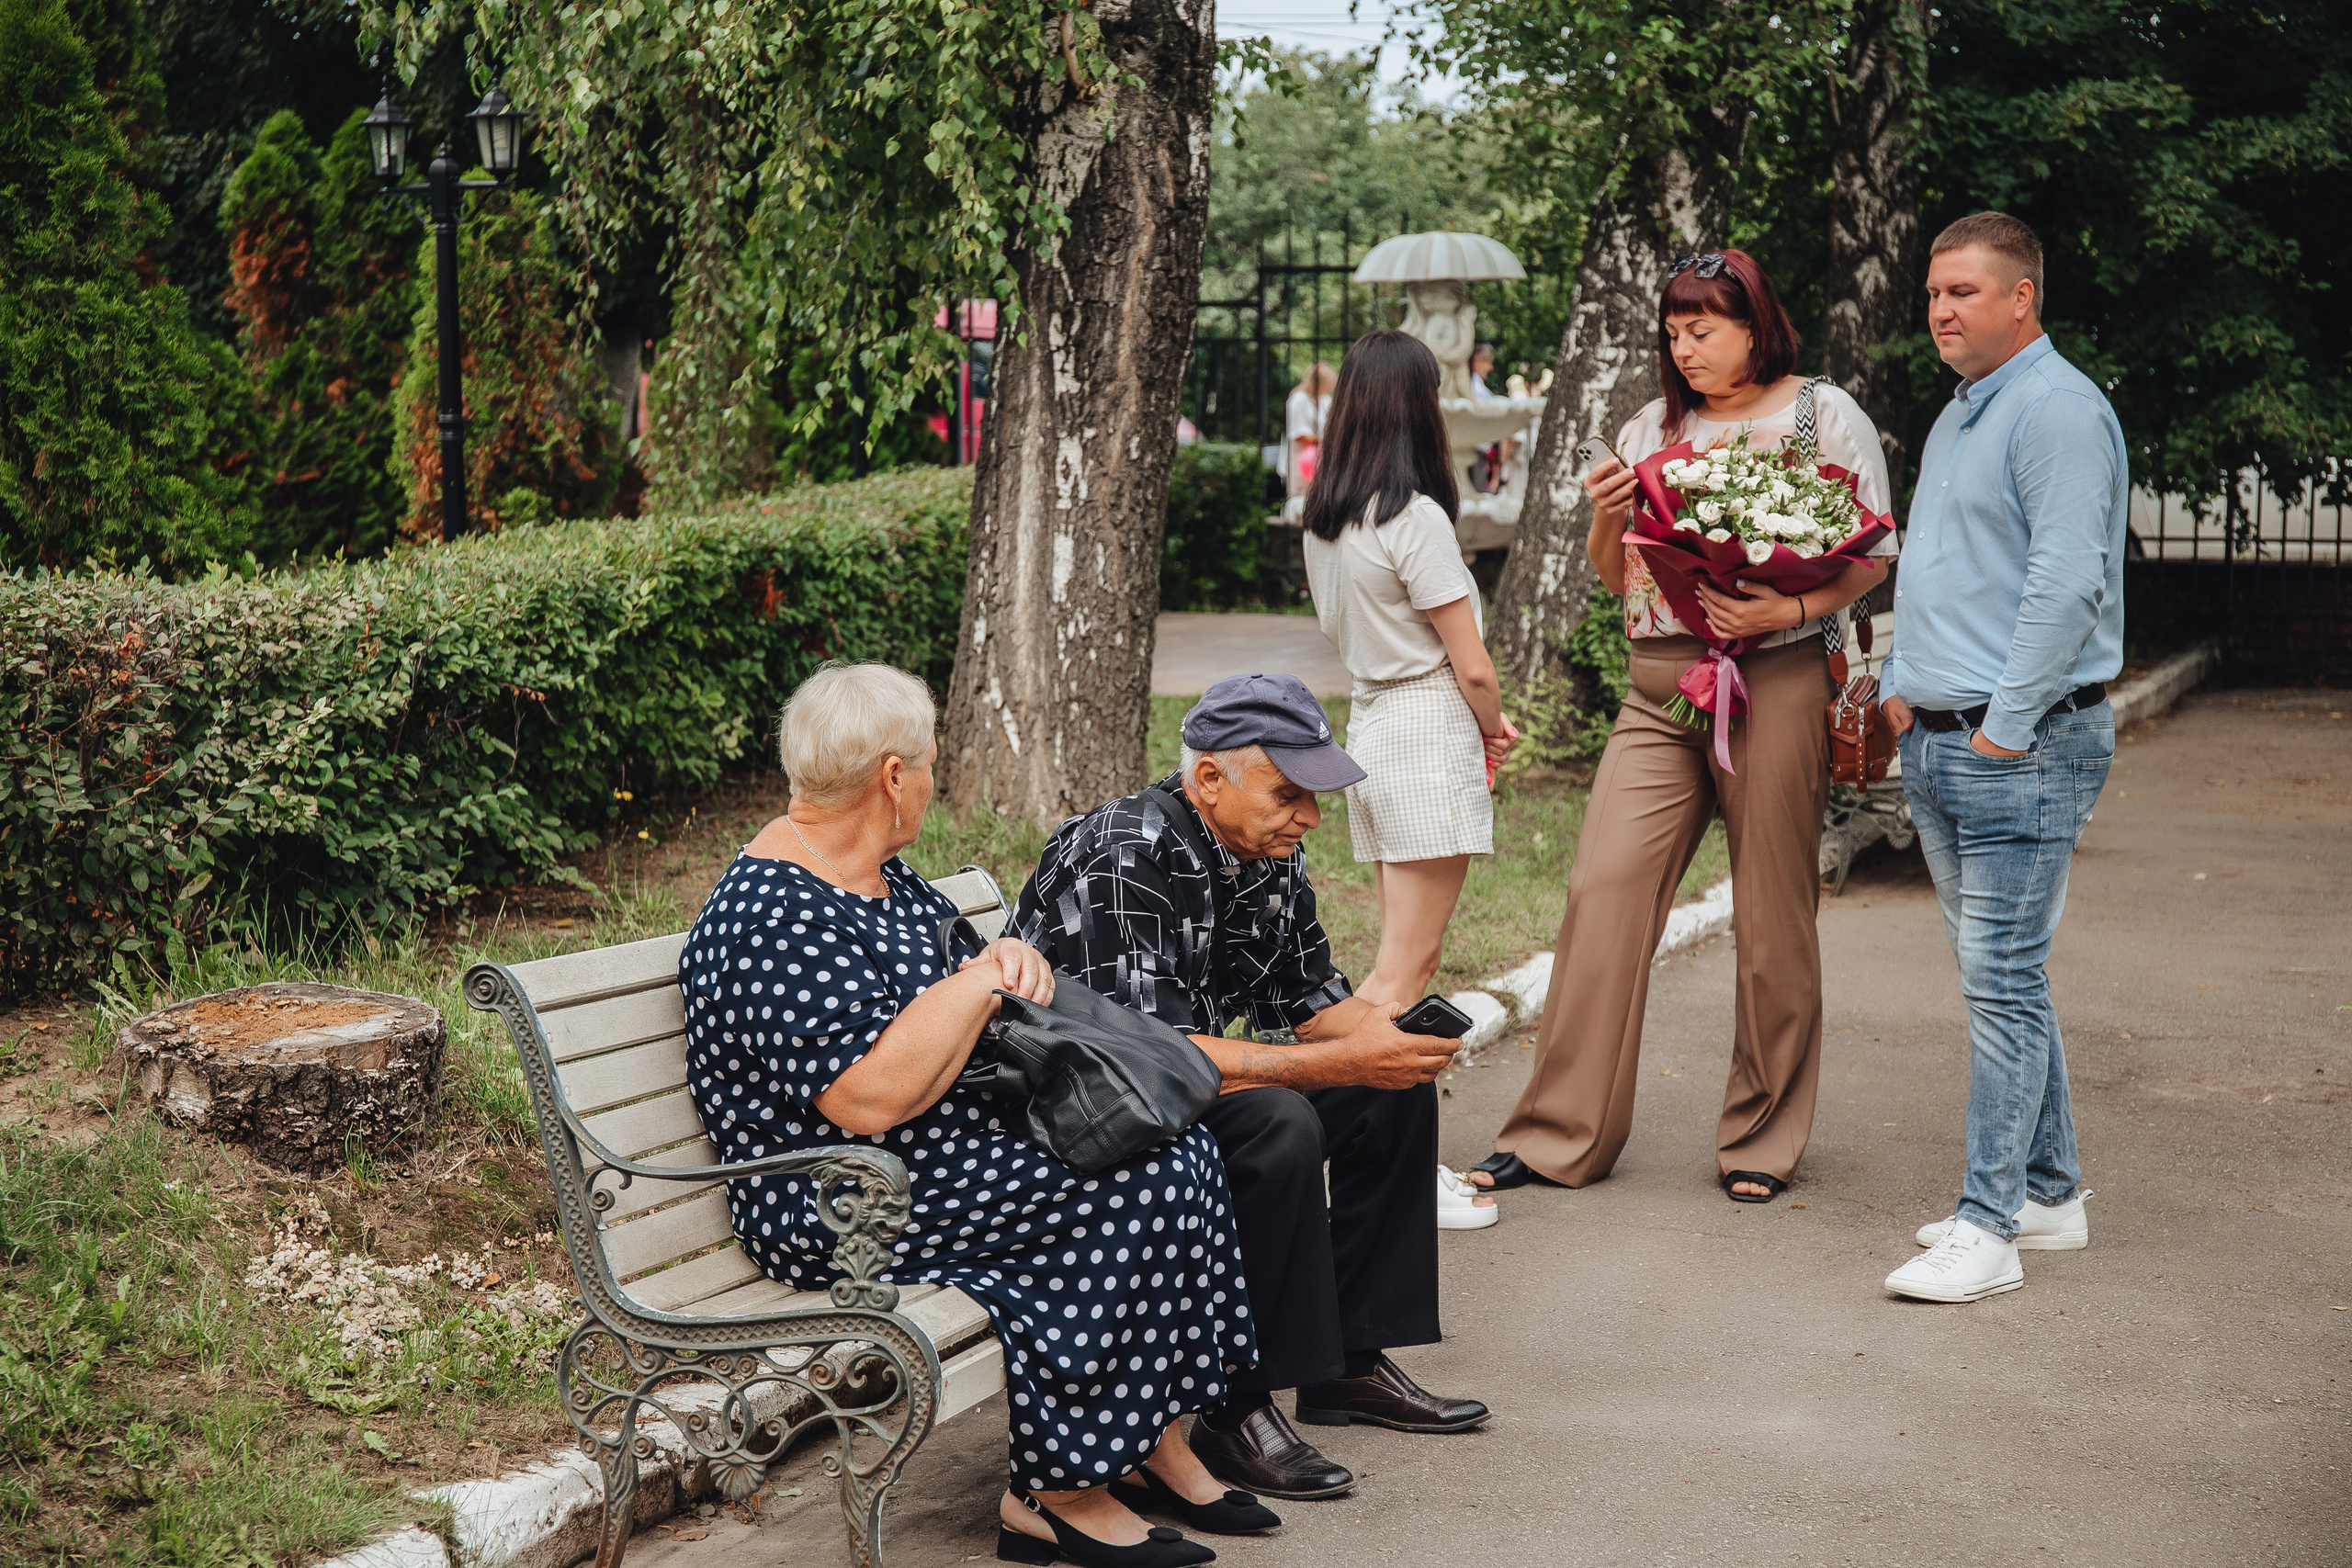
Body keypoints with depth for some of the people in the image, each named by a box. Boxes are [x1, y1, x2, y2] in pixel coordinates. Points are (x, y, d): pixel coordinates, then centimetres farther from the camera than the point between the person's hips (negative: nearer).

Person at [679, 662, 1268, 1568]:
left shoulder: (873, 872, 10)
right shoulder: (776, 923, -21)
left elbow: (936, 1000, 24)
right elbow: (872, 1099, -27)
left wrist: (1009, 959, 0)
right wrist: (982, 980, -17)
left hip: (960, 1143, 10)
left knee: (1175, 1144, -3)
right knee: (1126, 1190, -20)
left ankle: (1151, 1443, 0)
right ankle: (1055, 1493, -11)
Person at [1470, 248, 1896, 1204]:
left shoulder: (1826, 416, 5)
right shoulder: (1651, 431, 16)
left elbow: (1873, 559, 0)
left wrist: (1790, 610, -17)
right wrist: (1606, 517, 0)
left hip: (1776, 682, -4)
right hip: (1660, 688, 4)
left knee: (1772, 916, 1)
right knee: (1603, 885, -5)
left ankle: (1762, 1140, 15)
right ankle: (1561, 1135, 2)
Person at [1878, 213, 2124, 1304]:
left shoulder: (2058, 409, -13)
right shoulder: (1957, 416, 18)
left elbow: (2065, 583, -19)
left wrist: (2005, 726, -18)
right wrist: (1905, 685, 16)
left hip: (2024, 746, -10)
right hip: (1940, 743, 10)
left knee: (2003, 980, -9)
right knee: (1998, 975, 14)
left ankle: (1989, 1226, -6)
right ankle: (2049, 1191, 24)